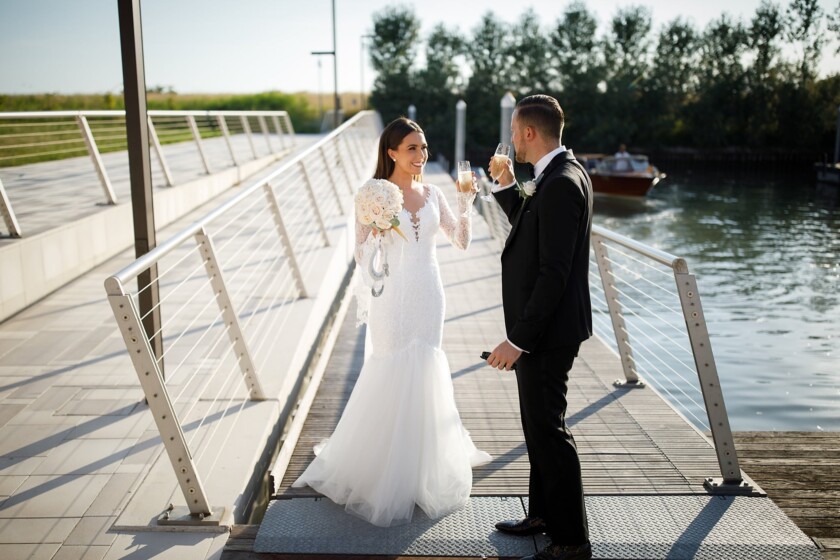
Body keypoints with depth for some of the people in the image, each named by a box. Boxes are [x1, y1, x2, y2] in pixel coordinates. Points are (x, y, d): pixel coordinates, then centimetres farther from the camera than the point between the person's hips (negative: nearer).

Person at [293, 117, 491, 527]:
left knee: (426, 376, 12)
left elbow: (461, 242, 6)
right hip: (392, 297, -4)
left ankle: (423, 468, 32)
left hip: (428, 296, 5)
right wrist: (375, 230, -26)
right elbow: (361, 259, -7)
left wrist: (465, 204, -7)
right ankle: (386, 476, 20)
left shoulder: (432, 195, 6)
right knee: (392, 377, 0)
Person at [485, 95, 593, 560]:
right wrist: (507, 186, 14)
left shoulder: (561, 184, -22)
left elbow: (553, 274, -25)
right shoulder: (562, 175, 9)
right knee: (539, 425, 21)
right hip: (543, 326, 11)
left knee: (548, 431, 1)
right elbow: (530, 230, 21)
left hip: (546, 331, -11)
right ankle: (544, 513, 37)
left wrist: (519, 340, -23)